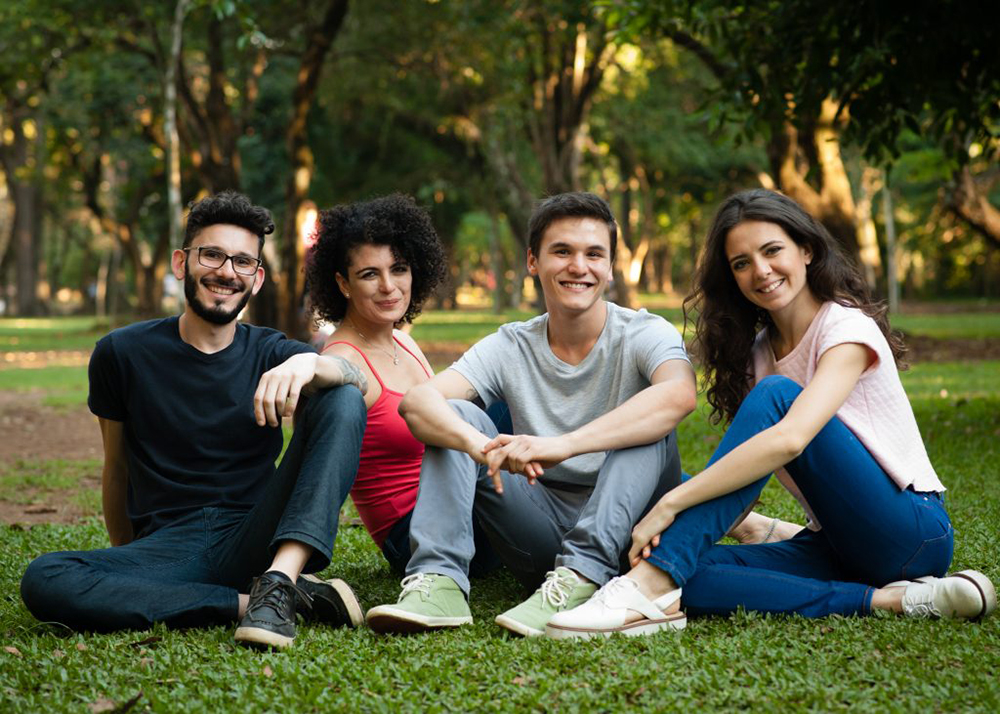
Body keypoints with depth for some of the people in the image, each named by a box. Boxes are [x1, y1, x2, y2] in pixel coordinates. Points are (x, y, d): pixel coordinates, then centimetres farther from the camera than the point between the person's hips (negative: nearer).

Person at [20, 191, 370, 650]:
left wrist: (309, 363, -36)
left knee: (343, 402, -17)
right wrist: (125, 564, 21)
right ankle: (249, 604, -26)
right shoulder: (123, 353, 6)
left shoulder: (271, 354, 7)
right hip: (166, 547, 0)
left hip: (255, 542, 0)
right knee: (42, 581, -30)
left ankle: (279, 580, -31)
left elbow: (358, 381, -14)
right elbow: (117, 469, 16)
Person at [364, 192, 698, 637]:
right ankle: (438, 580, -27)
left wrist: (562, 445, -45)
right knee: (454, 417, -12)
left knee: (648, 426, -28)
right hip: (543, 529, 3)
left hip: (628, 529, -3)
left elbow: (679, 394, -32)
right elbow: (416, 402, -16)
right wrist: (481, 446, -40)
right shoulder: (511, 348, 1)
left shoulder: (644, 334, -7)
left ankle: (581, 576, -38)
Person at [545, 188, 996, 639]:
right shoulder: (757, 351, 12)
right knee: (689, 572, -21)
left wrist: (670, 504, -30)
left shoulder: (848, 329, -11)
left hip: (914, 534, -7)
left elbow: (789, 440, -29)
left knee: (774, 395, -27)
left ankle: (652, 584, -35)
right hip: (835, 543, 7)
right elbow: (743, 478, 6)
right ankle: (885, 600, -23)